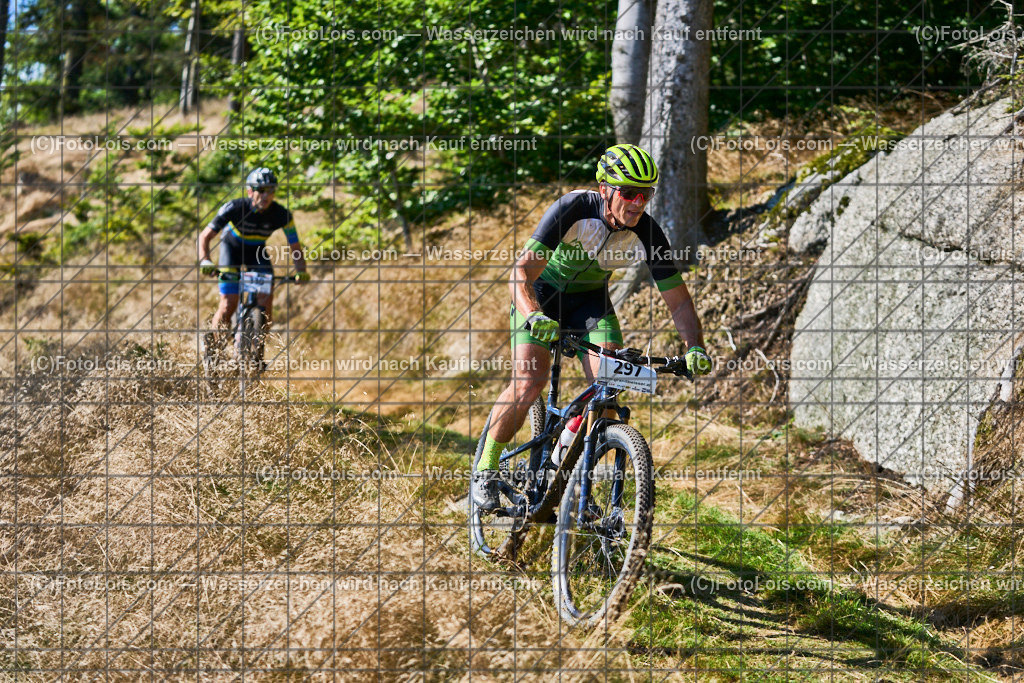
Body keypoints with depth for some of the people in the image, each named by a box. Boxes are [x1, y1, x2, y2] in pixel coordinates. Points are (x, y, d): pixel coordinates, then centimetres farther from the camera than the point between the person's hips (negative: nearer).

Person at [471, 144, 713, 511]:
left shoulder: (647, 234, -22)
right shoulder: (574, 209, -33)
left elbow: (679, 301, -14)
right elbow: (521, 273, -38)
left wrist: (694, 348, -32)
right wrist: (534, 316, -58)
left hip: (590, 298, 3)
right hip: (542, 291, -3)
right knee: (529, 381, -22)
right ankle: (485, 470, -2)